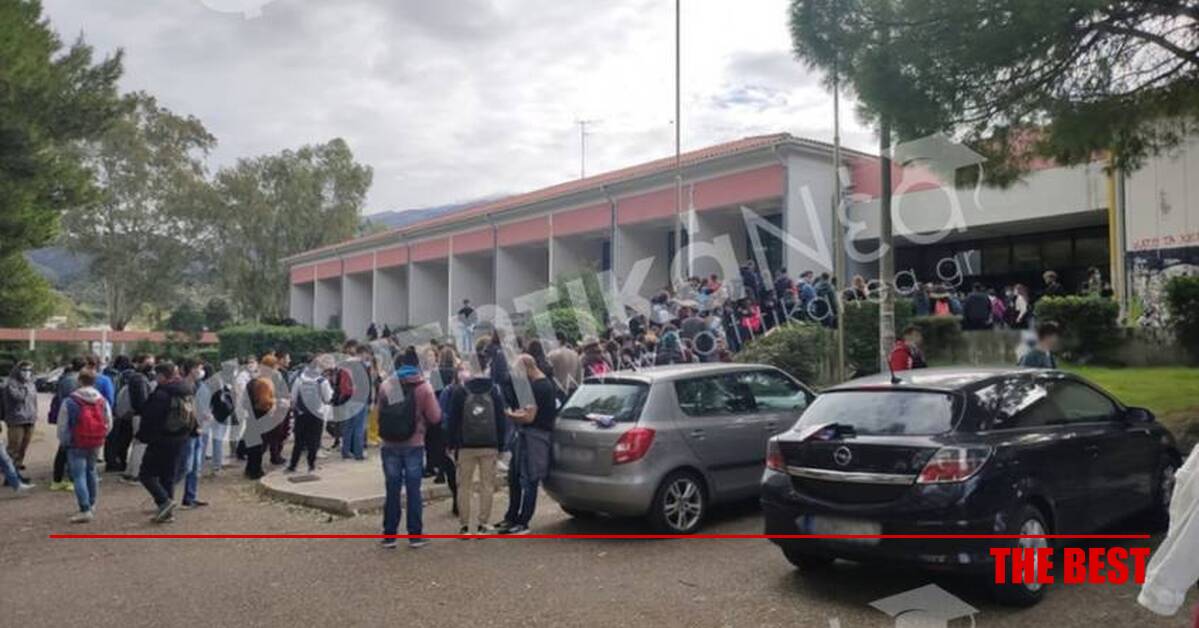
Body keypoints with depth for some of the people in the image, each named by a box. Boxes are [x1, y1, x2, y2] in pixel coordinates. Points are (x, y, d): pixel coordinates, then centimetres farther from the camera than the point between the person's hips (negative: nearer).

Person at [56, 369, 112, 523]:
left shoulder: (70, 402, -12)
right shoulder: (102, 401, 2)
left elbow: (62, 427, -7)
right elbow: (109, 424, 6)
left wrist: (64, 442, 9)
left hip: (76, 445, -5)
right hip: (96, 444, 5)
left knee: (79, 476, -4)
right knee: (90, 472, 20)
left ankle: (85, 510, -11)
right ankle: (91, 505, 29)